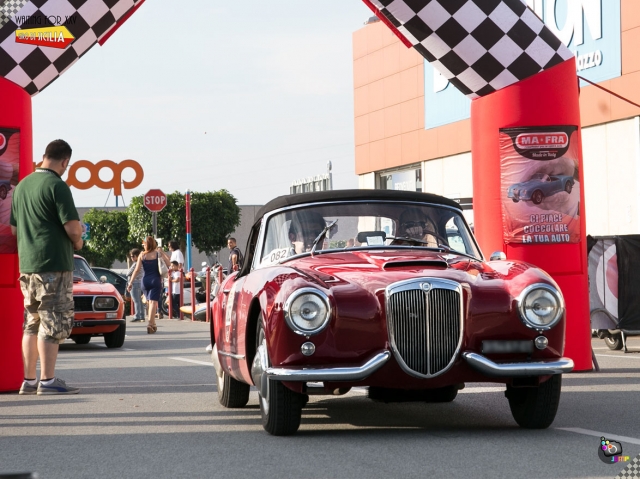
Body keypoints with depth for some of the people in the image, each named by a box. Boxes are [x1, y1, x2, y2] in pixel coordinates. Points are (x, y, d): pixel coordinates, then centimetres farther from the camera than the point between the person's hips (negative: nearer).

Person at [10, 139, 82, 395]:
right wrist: (77, 242, 4)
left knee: (33, 324, 12)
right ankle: (48, 381, -4)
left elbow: (14, 228, 19)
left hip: (27, 266, 8)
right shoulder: (57, 186, -12)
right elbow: (73, 229, -16)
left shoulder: (22, 185, 12)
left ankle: (29, 380, 14)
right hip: (53, 264, -8)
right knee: (53, 324, -4)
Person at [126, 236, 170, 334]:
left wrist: (130, 282, -2)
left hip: (145, 281, 2)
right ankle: (150, 323, -26)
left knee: (149, 302, 18)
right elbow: (168, 264, -7)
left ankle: (153, 324, 25)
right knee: (153, 302, -10)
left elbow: (137, 270, -3)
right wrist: (162, 252, 5)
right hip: (156, 280, -2)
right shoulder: (158, 253, -2)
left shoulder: (142, 255, 2)